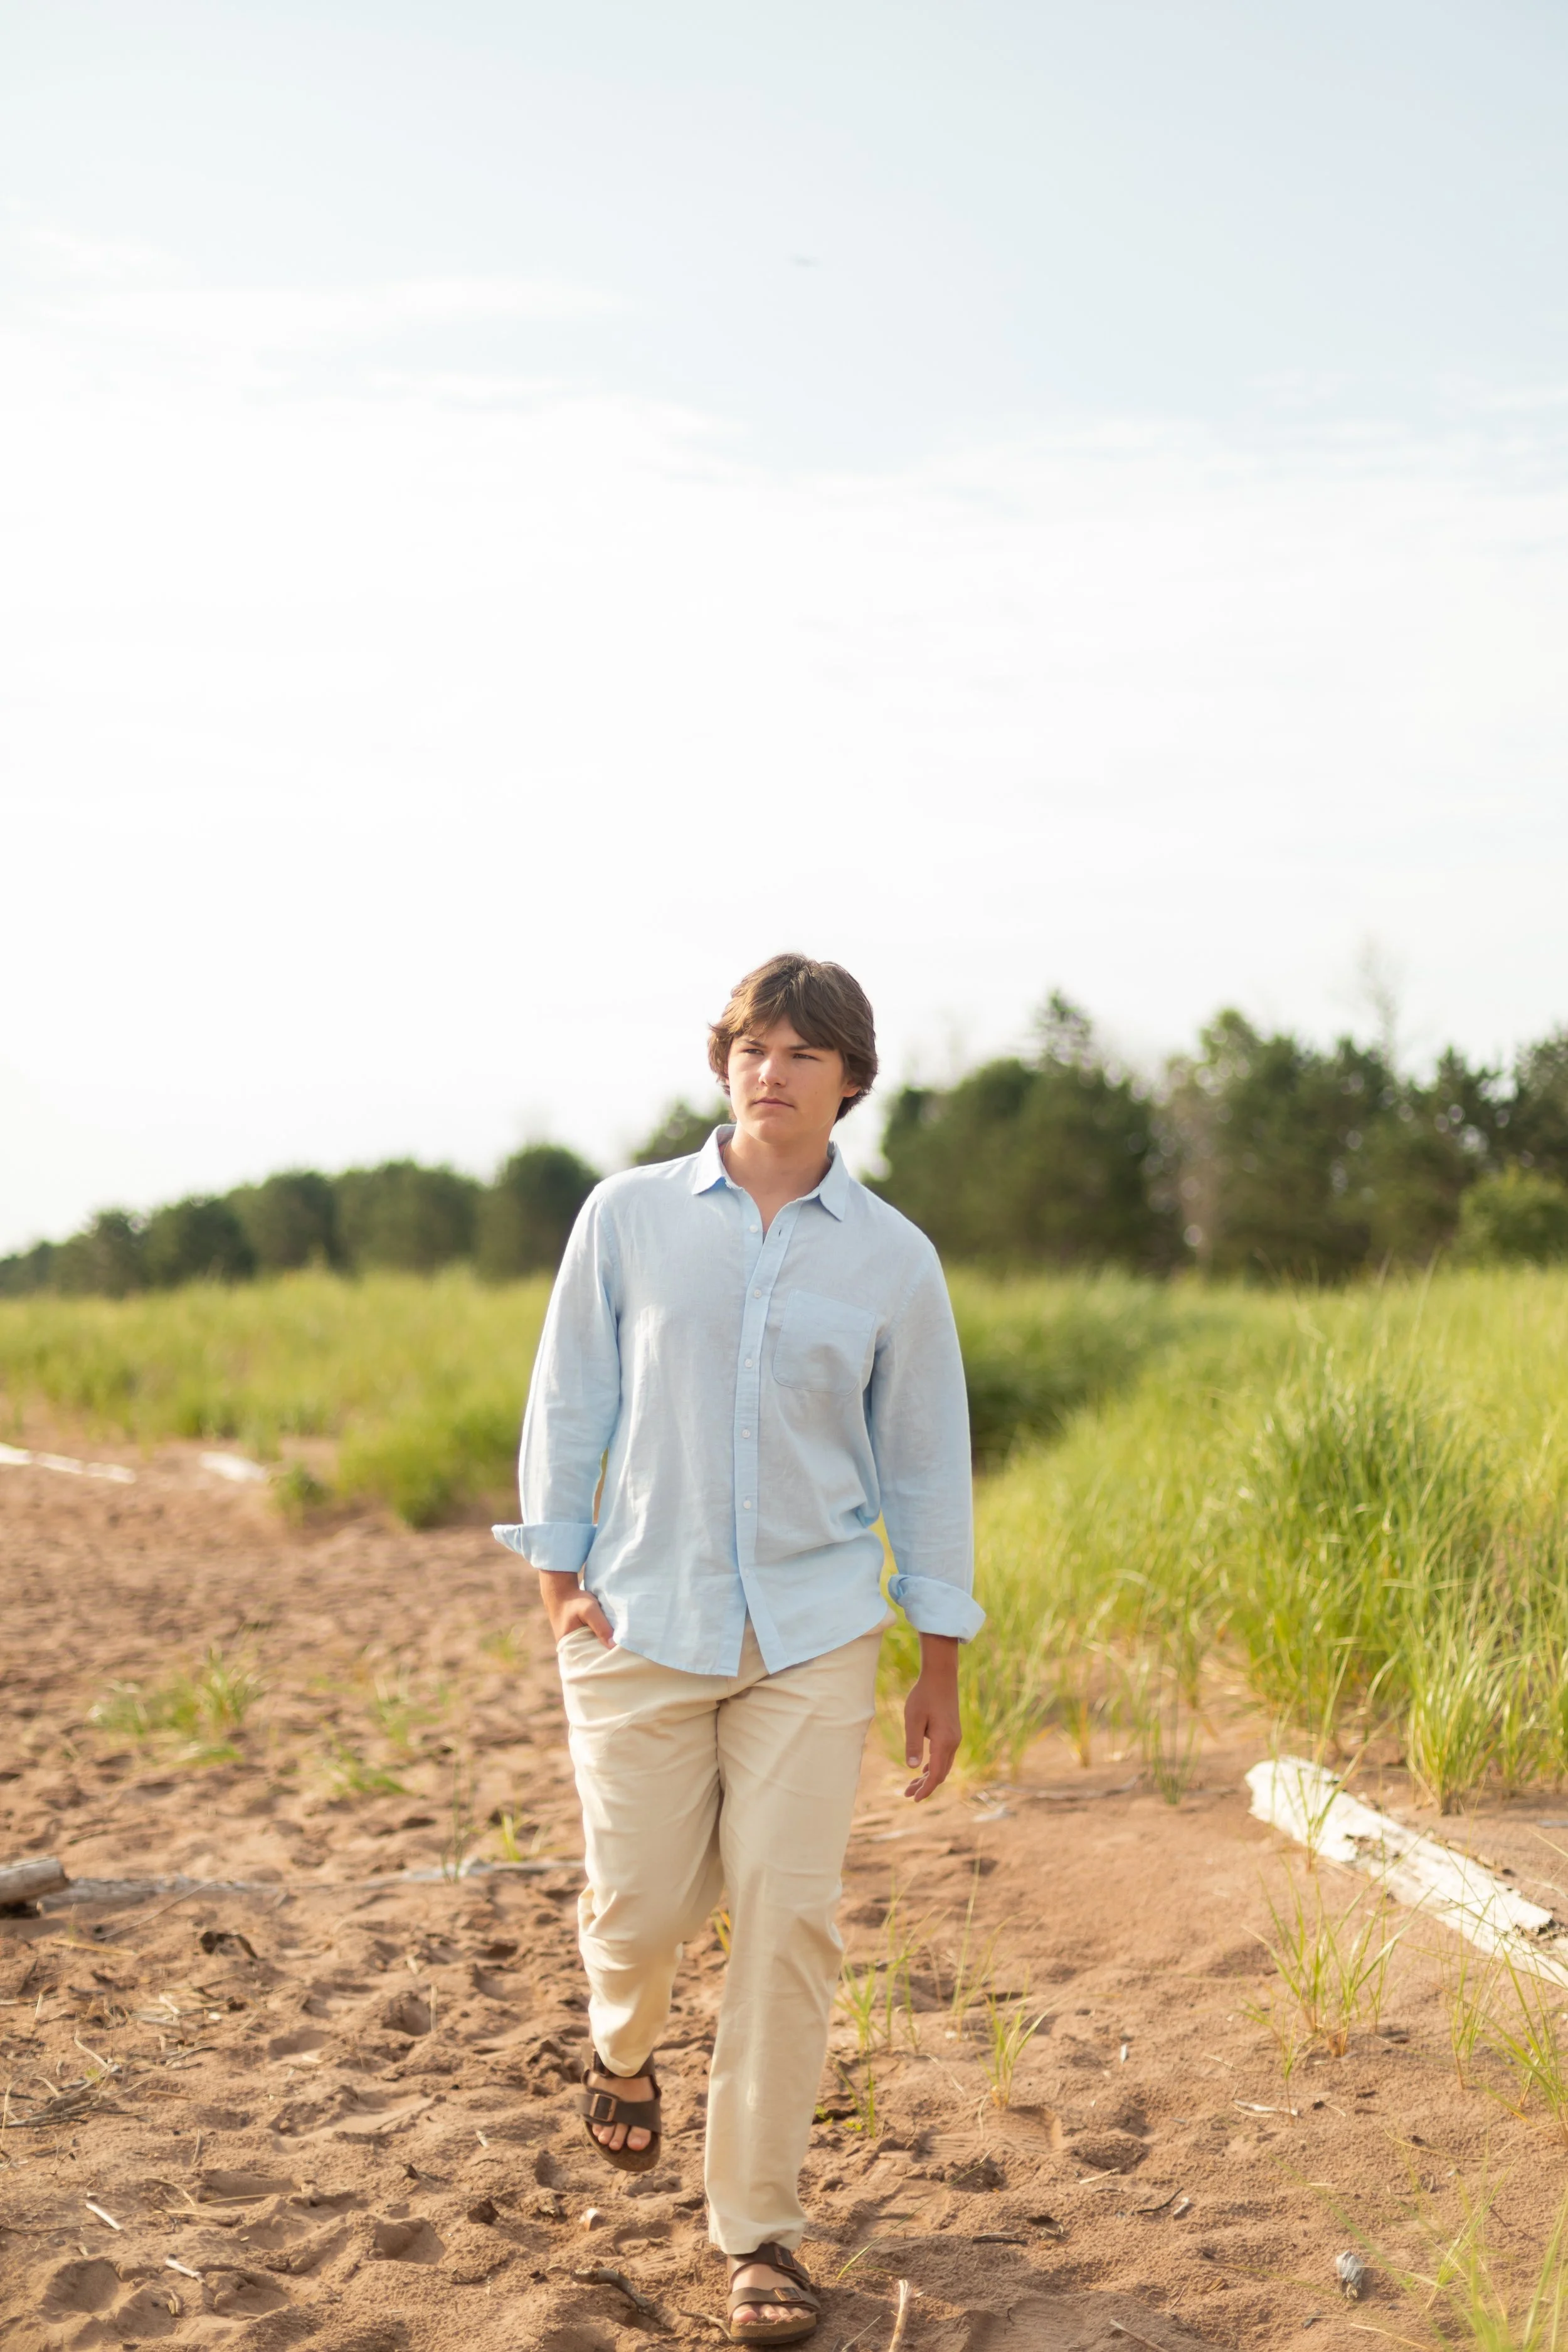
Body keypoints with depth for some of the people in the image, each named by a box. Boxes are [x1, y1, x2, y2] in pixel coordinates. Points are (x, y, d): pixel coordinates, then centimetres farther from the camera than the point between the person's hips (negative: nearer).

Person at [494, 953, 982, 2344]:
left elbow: (925, 1459, 7)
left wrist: (942, 1665, 7)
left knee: (788, 1916, -5)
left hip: (813, 1630, 0)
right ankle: (622, 2050, 42)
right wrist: (558, 1577, 0)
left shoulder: (892, 1258, 2)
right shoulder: (629, 1217, 1)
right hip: (643, 1620, 0)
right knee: (644, 1901, 4)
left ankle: (761, 2231, 9)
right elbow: (570, 1400, 7)